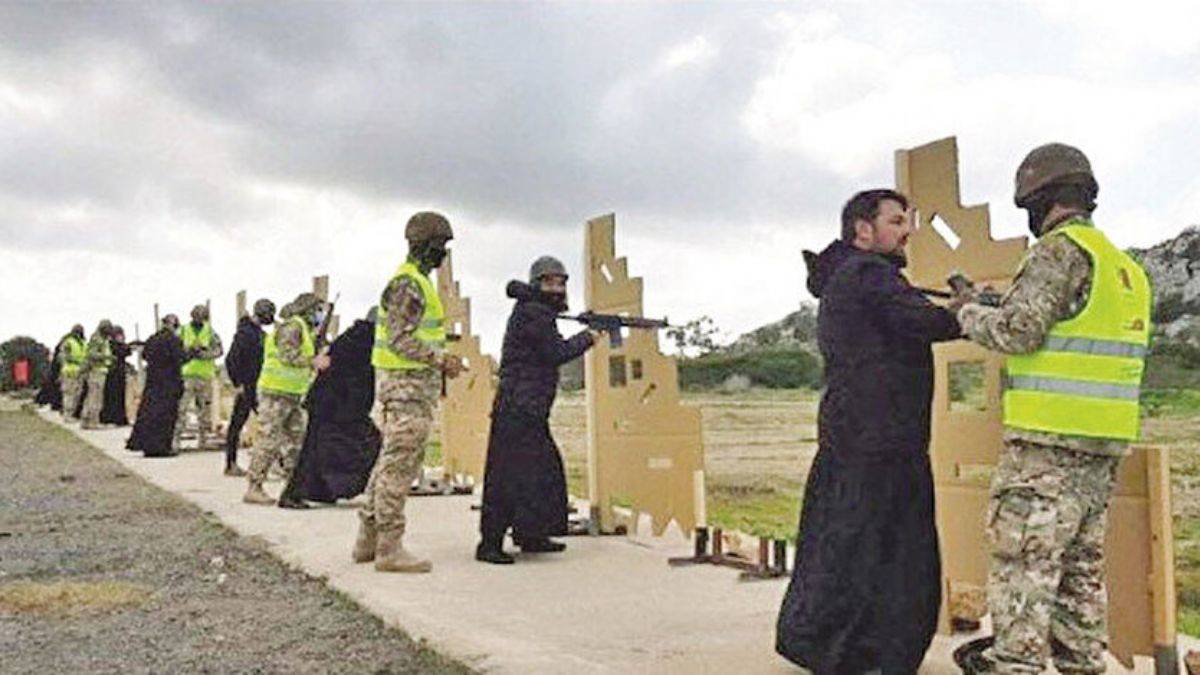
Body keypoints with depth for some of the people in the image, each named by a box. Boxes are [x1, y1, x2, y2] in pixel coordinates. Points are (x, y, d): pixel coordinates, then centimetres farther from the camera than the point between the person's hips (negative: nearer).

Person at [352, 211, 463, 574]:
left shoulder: (415, 281, 18)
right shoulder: (409, 284, -15)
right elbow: (400, 340, -22)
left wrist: (439, 361, 16)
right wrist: (441, 359, -22)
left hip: (406, 384, 11)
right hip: (407, 384, -11)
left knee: (390, 462, 14)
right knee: (400, 465, -7)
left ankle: (368, 539, 20)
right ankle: (389, 548, -2)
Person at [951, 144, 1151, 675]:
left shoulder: (1060, 250, -11)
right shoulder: (1127, 267, 18)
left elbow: (1018, 331, -19)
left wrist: (969, 313, 0)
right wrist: (1000, 305, 22)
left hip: (1048, 438, -9)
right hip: (1106, 440, 9)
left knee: (1023, 555, -2)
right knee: (1083, 561, 15)